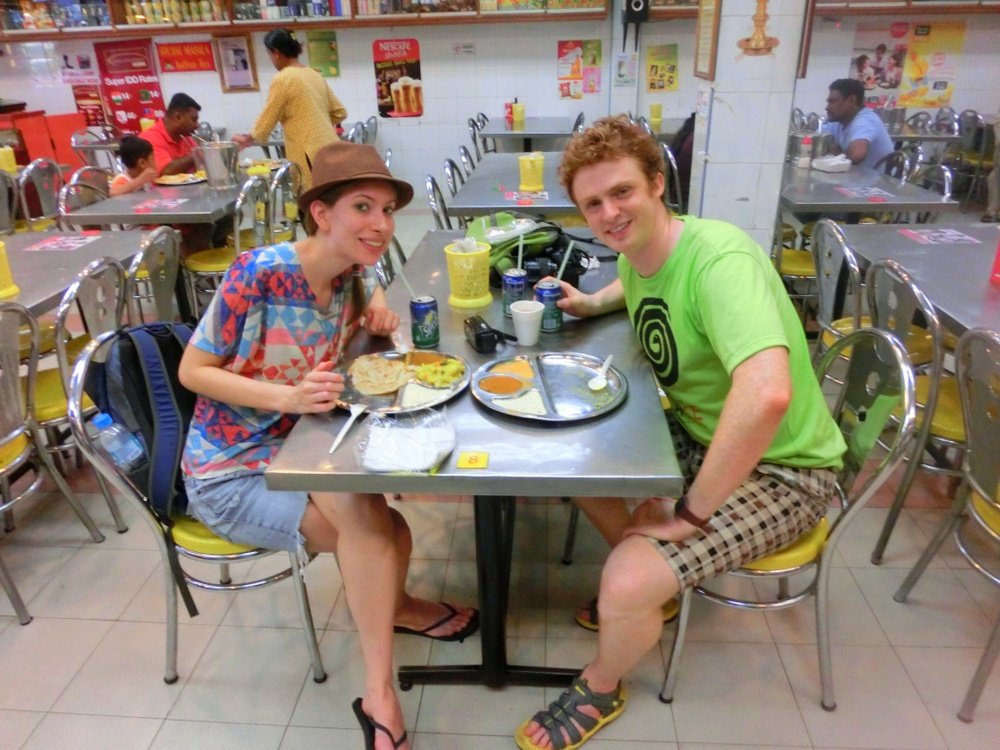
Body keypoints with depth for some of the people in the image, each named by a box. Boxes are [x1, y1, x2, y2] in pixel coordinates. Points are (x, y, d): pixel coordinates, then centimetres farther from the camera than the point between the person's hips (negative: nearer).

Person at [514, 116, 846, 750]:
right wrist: (592, 303, 6)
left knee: (625, 587, -22)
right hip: (700, 432, 9)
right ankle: (653, 584, 24)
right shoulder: (639, 250, -2)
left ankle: (600, 691, 15)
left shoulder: (718, 257, -29)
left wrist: (690, 512, -32)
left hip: (779, 469, -8)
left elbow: (766, 394, -45)